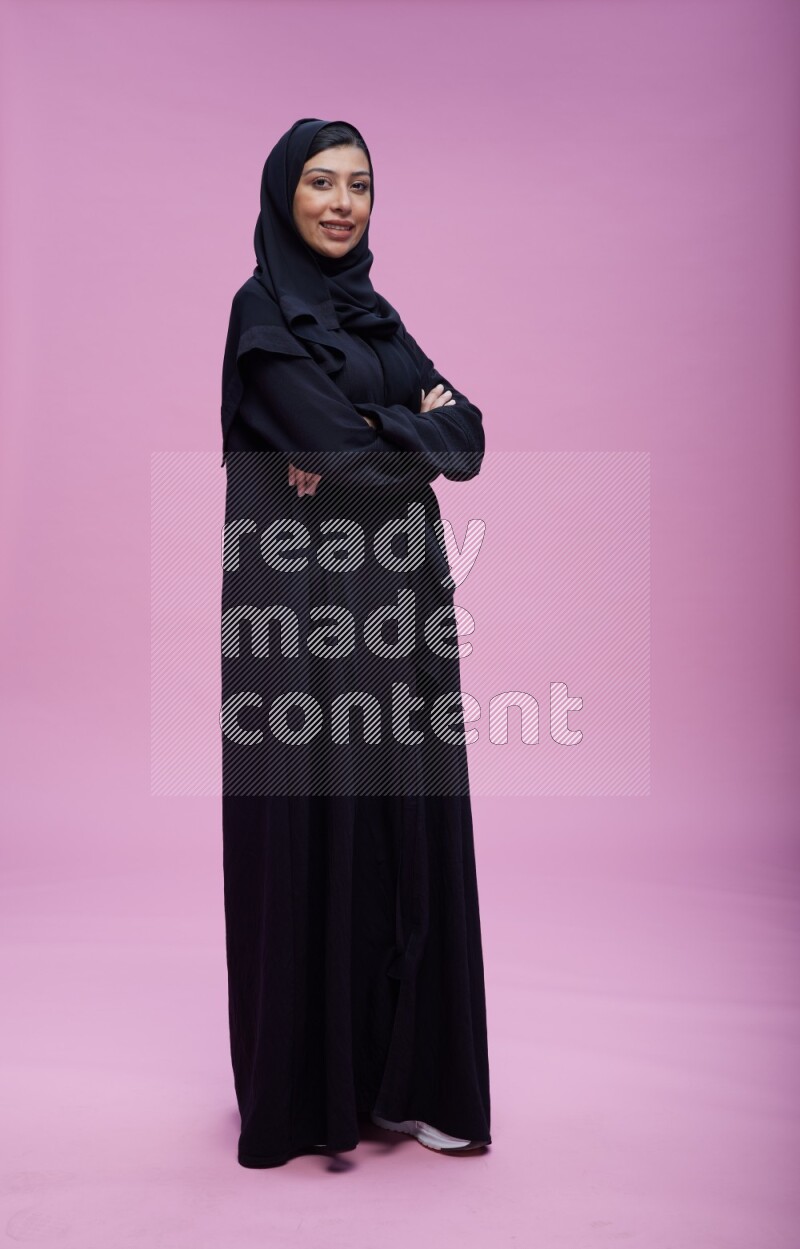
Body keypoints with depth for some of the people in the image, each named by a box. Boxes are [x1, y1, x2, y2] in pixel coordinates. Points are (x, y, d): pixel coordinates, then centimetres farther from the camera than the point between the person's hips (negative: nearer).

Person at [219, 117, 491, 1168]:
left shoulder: (372, 311, 17)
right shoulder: (264, 310, -4)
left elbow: (467, 438, 5)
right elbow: (342, 452, -16)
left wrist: (376, 437, -10)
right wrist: (421, 428, -1)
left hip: (399, 595, 7)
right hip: (310, 598, -7)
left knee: (409, 828, 8)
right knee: (316, 830, 0)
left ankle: (402, 1073, 23)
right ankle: (311, 1090, 18)